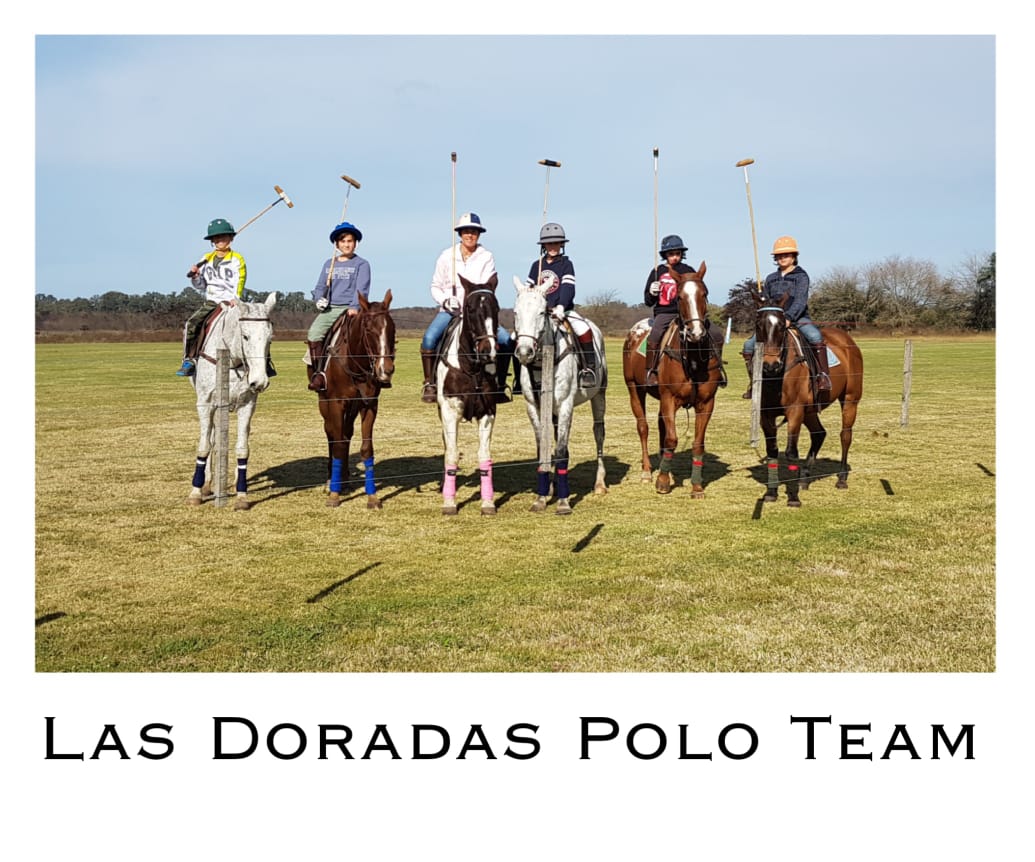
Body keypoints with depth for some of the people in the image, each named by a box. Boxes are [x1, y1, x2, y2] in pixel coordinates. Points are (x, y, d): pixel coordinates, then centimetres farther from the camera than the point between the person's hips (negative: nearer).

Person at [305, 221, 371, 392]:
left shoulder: (361, 264, 7)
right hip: (328, 309, 4)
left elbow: (361, 289, -5)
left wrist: (354, 307, -22)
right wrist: (319, 299, -1)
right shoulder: (329, 264, 21)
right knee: (313, 334, -21)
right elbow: (320, 286, 22)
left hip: (349, 309, -4)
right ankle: (317, 374, -16)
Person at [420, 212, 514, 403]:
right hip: (449, 311, -1)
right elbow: (436, 286, 8)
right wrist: (445, 301, -13)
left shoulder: (486, 257, 1)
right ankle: (429, 384, -17)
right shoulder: (447, 256, 3)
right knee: (429, 337, -29)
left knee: (506, 340, -18)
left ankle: (499, 386, -3)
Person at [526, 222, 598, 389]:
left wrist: (561, 306, -28)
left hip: (563, 310, -4)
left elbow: (568, 288, -11)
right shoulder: (536, 265, 14)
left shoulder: (566, 264, 2)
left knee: (583, 328, -31)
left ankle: (589, 368, -22)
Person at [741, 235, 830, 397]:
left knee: (815, 337, -36)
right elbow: (765, 301, 19)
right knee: (749, 344, -9)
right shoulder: (771, 279, 15)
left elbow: (800, 301, -14)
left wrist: (788, 317, -29)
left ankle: (823, 376, -30)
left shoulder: (801, 276, 0)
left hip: (798, 318, -5)